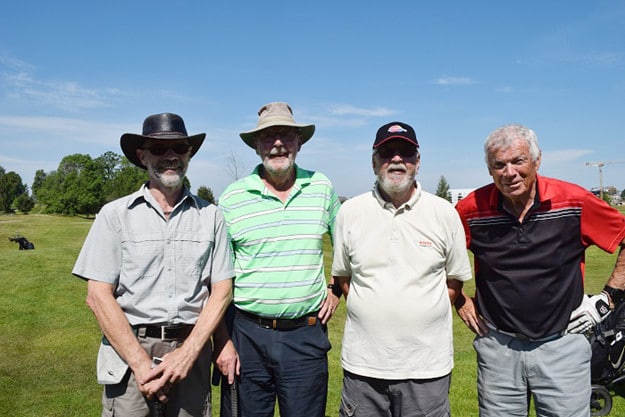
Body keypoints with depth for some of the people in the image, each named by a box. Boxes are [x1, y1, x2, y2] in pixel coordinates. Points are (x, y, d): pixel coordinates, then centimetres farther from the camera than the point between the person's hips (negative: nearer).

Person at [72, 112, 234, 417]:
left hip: (191, 350, 2)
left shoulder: (210, 216, 3)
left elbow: (221, 291, 1)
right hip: (129, 354, -1)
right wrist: (141, 363, -12)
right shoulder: (115, 214, -1)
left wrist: (187, 354, -10)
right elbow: (98, 295, -5)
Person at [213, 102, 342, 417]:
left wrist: (336, 289, 8)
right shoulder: (232, 198, -3)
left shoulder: (322, 187, 3)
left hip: (306, 334, 1)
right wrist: (221, 341, -3)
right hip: (247, 334, -1)